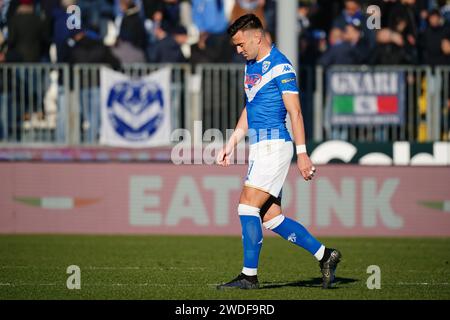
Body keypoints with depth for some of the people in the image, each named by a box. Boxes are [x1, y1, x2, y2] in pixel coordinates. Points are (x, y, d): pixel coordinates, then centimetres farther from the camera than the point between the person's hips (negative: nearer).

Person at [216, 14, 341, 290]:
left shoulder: (280, 66, -11)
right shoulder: (251, 66, 16)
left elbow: (295, 112, -14)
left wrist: (302, 154, -18)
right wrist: (231, 145, 23)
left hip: (274, 145, -9)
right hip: (259, 147, 9)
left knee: (248, 205, -12)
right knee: (271, 217, 5)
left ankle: (250, 275, -7)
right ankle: (325, 255, 14)